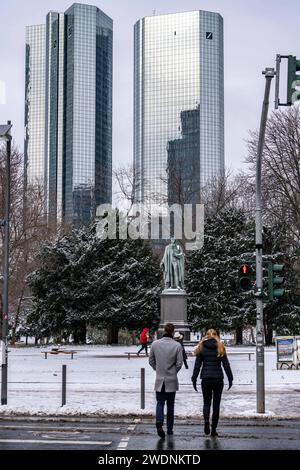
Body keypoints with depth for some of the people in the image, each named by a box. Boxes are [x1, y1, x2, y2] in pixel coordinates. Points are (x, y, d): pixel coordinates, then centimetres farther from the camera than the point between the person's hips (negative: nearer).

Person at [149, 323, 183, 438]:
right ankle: (169, 429, 19)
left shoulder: (155, 344, -5)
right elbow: (179, 363, -7)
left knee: (160, 403, 7)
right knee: (170, 405, 12)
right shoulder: (177, 345, -11)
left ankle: (159, 423, -17)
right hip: (172, 381, -1)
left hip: (159, 380, 1)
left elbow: (151, 361, 3)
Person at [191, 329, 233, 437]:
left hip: (206, 379, 0)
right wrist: (230, 379, 7)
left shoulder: (201, 348, 2)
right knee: (216, 404, 7)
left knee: (206, 402, 12)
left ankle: (206, 420, -15)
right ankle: (213, 429, 6)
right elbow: (226, 365, 1)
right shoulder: (220, 348, 1)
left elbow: (197, 365, 2)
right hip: (218, 379, 0)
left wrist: (194, 379, 6)